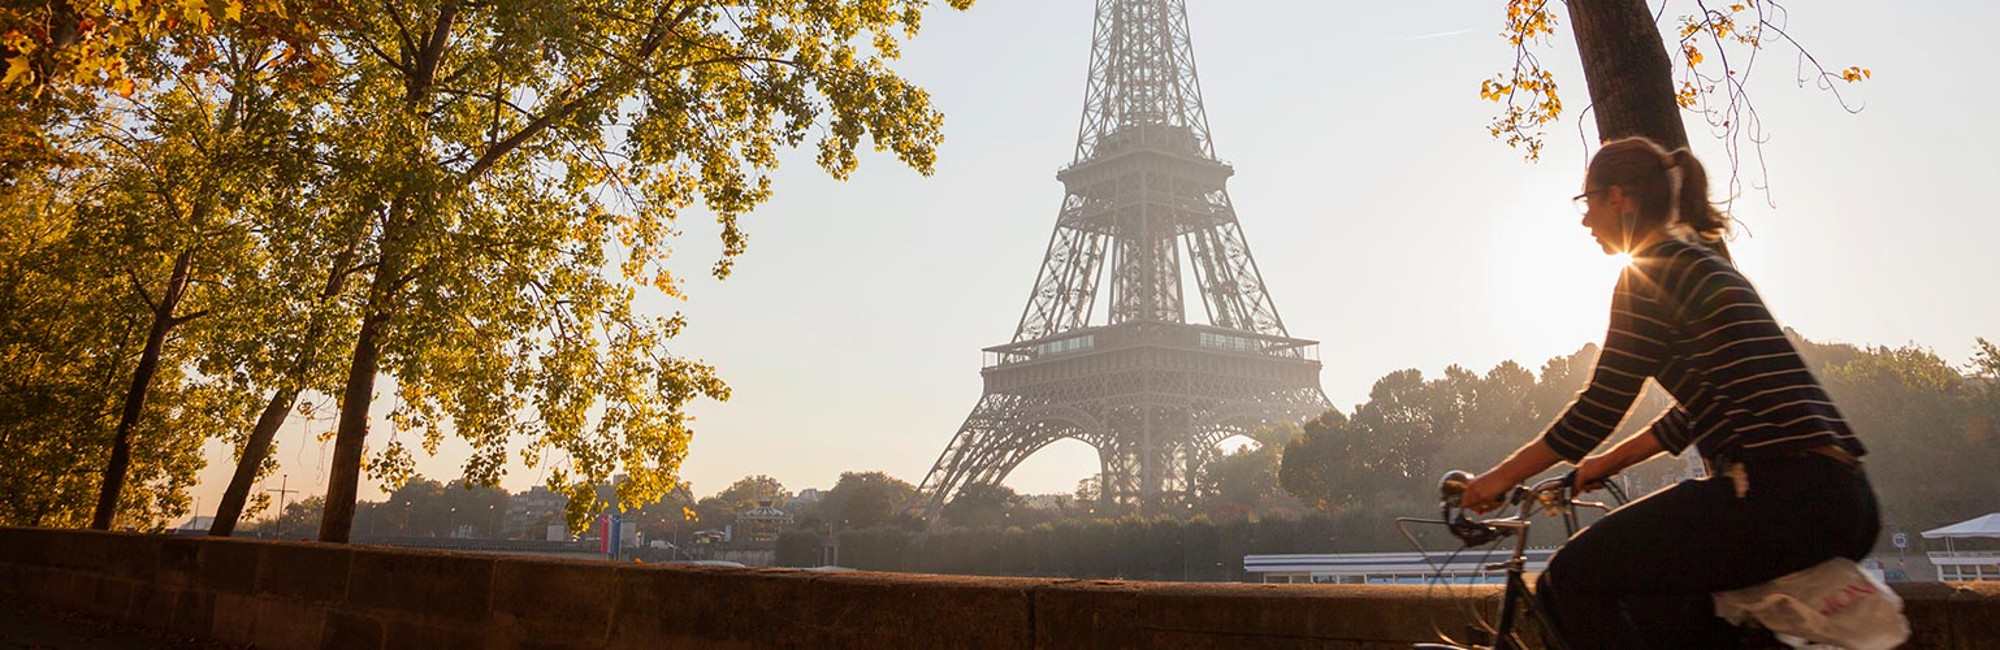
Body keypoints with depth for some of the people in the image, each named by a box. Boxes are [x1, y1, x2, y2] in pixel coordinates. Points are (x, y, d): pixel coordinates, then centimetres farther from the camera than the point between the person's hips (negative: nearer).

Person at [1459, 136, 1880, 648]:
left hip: (1784, 495, -10)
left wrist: (1503, 475, 1)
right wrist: (1602, 465, 30)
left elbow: (1598, 410, -9)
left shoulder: (1651, 271, -7)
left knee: (1573, 577, -8)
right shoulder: (1706, 263, 22)